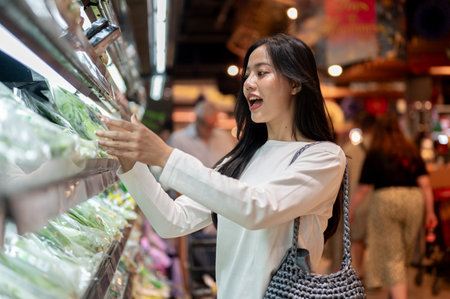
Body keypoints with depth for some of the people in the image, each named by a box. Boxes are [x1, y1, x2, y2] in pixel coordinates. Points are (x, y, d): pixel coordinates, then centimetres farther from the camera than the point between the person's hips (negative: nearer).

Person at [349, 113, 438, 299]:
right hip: (414, 200, 4)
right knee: (405, 253, 20)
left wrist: (350, 212, 9)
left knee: (392, 257, 3)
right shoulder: (412, 151, 9)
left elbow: (363, 189, -1)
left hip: (386, 200, -4)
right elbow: (425, 183, 4)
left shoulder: (374, 154, 0)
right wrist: (430, 212, 10)